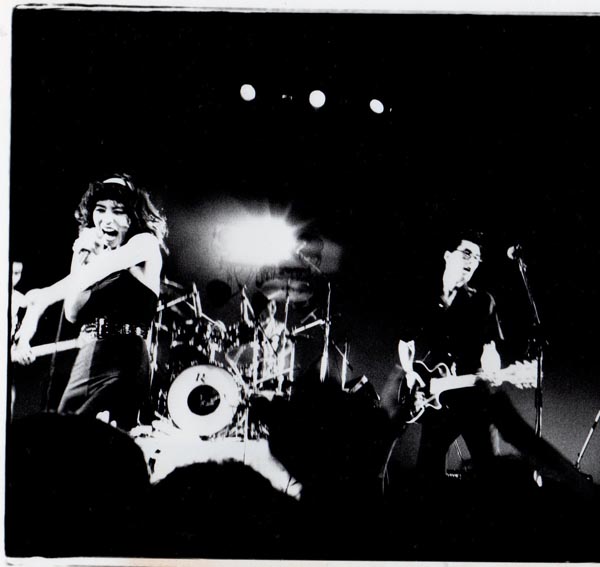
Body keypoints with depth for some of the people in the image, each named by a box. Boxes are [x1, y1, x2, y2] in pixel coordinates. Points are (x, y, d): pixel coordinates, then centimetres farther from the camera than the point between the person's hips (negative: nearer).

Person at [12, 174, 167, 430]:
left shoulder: (145, 243, 0)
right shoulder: (91, 254, 19)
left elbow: (100, 270, -15)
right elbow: (73, 314, 9)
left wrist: (44, 296, -2)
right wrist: (81, 256, 3)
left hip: (124, 361, -7)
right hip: (86, 359, 7)